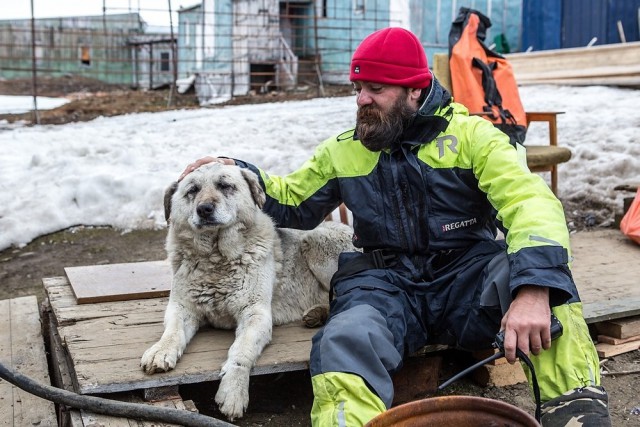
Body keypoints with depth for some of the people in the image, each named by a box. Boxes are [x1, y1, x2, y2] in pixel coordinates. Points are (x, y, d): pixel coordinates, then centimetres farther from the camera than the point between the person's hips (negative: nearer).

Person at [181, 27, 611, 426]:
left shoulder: (470, 135, -1)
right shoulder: (342, 151, 12)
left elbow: (531, 202, -15)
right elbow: (293, 202, 25)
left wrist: (533, 289, -33)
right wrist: (237, 174, 6)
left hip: (468, 275, -1)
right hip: (385, 282, 2)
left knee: (543, 269, -31)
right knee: (345, 342, -32)